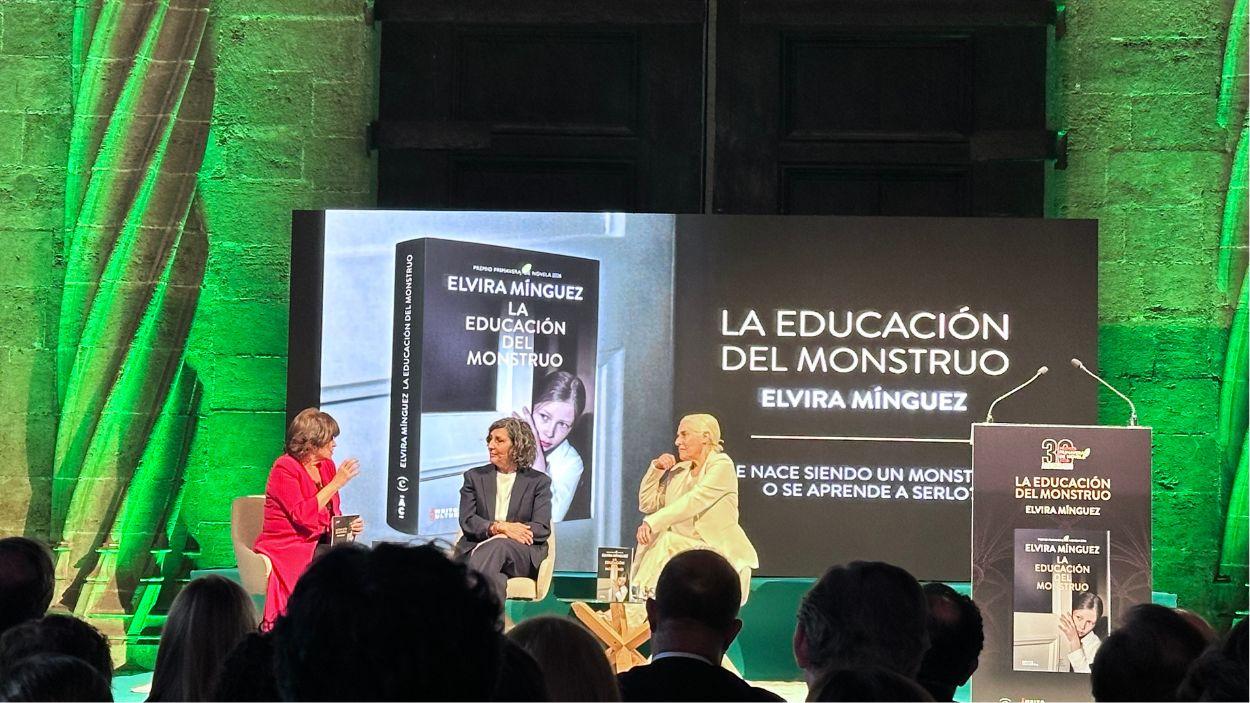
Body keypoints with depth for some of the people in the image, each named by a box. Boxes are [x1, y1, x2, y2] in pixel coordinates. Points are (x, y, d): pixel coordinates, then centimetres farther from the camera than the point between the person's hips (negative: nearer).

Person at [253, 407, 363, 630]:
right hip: (286, 550, -7)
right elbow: (303, 515, -22)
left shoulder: (326, 466, 13)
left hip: (319, 545, 7)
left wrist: (349, 525, 0)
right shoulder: (284, 468, -9)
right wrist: (336, 483, -18)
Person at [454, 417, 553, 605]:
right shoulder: (474, 477, 18)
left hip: (522, 556, -1)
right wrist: (499, 527, -15)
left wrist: (503, 535, -15)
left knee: (499, 546, -39)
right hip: (476, 550, 1)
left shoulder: (539, 482, 13)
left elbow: (542, 529, 1)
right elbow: (467, 521, 5)